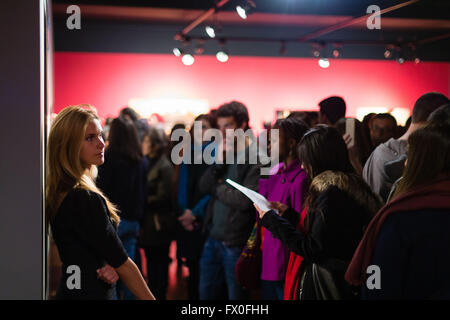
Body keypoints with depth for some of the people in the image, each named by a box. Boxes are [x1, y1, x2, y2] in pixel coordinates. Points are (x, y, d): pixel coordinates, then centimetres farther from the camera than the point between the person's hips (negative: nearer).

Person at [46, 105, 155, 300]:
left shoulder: (58, 193, 5)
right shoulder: (85, 199, -23)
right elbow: (123, 262, -17)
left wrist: (111, 268, -10)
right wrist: (150, 298, -10)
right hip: (89, 294, -9)